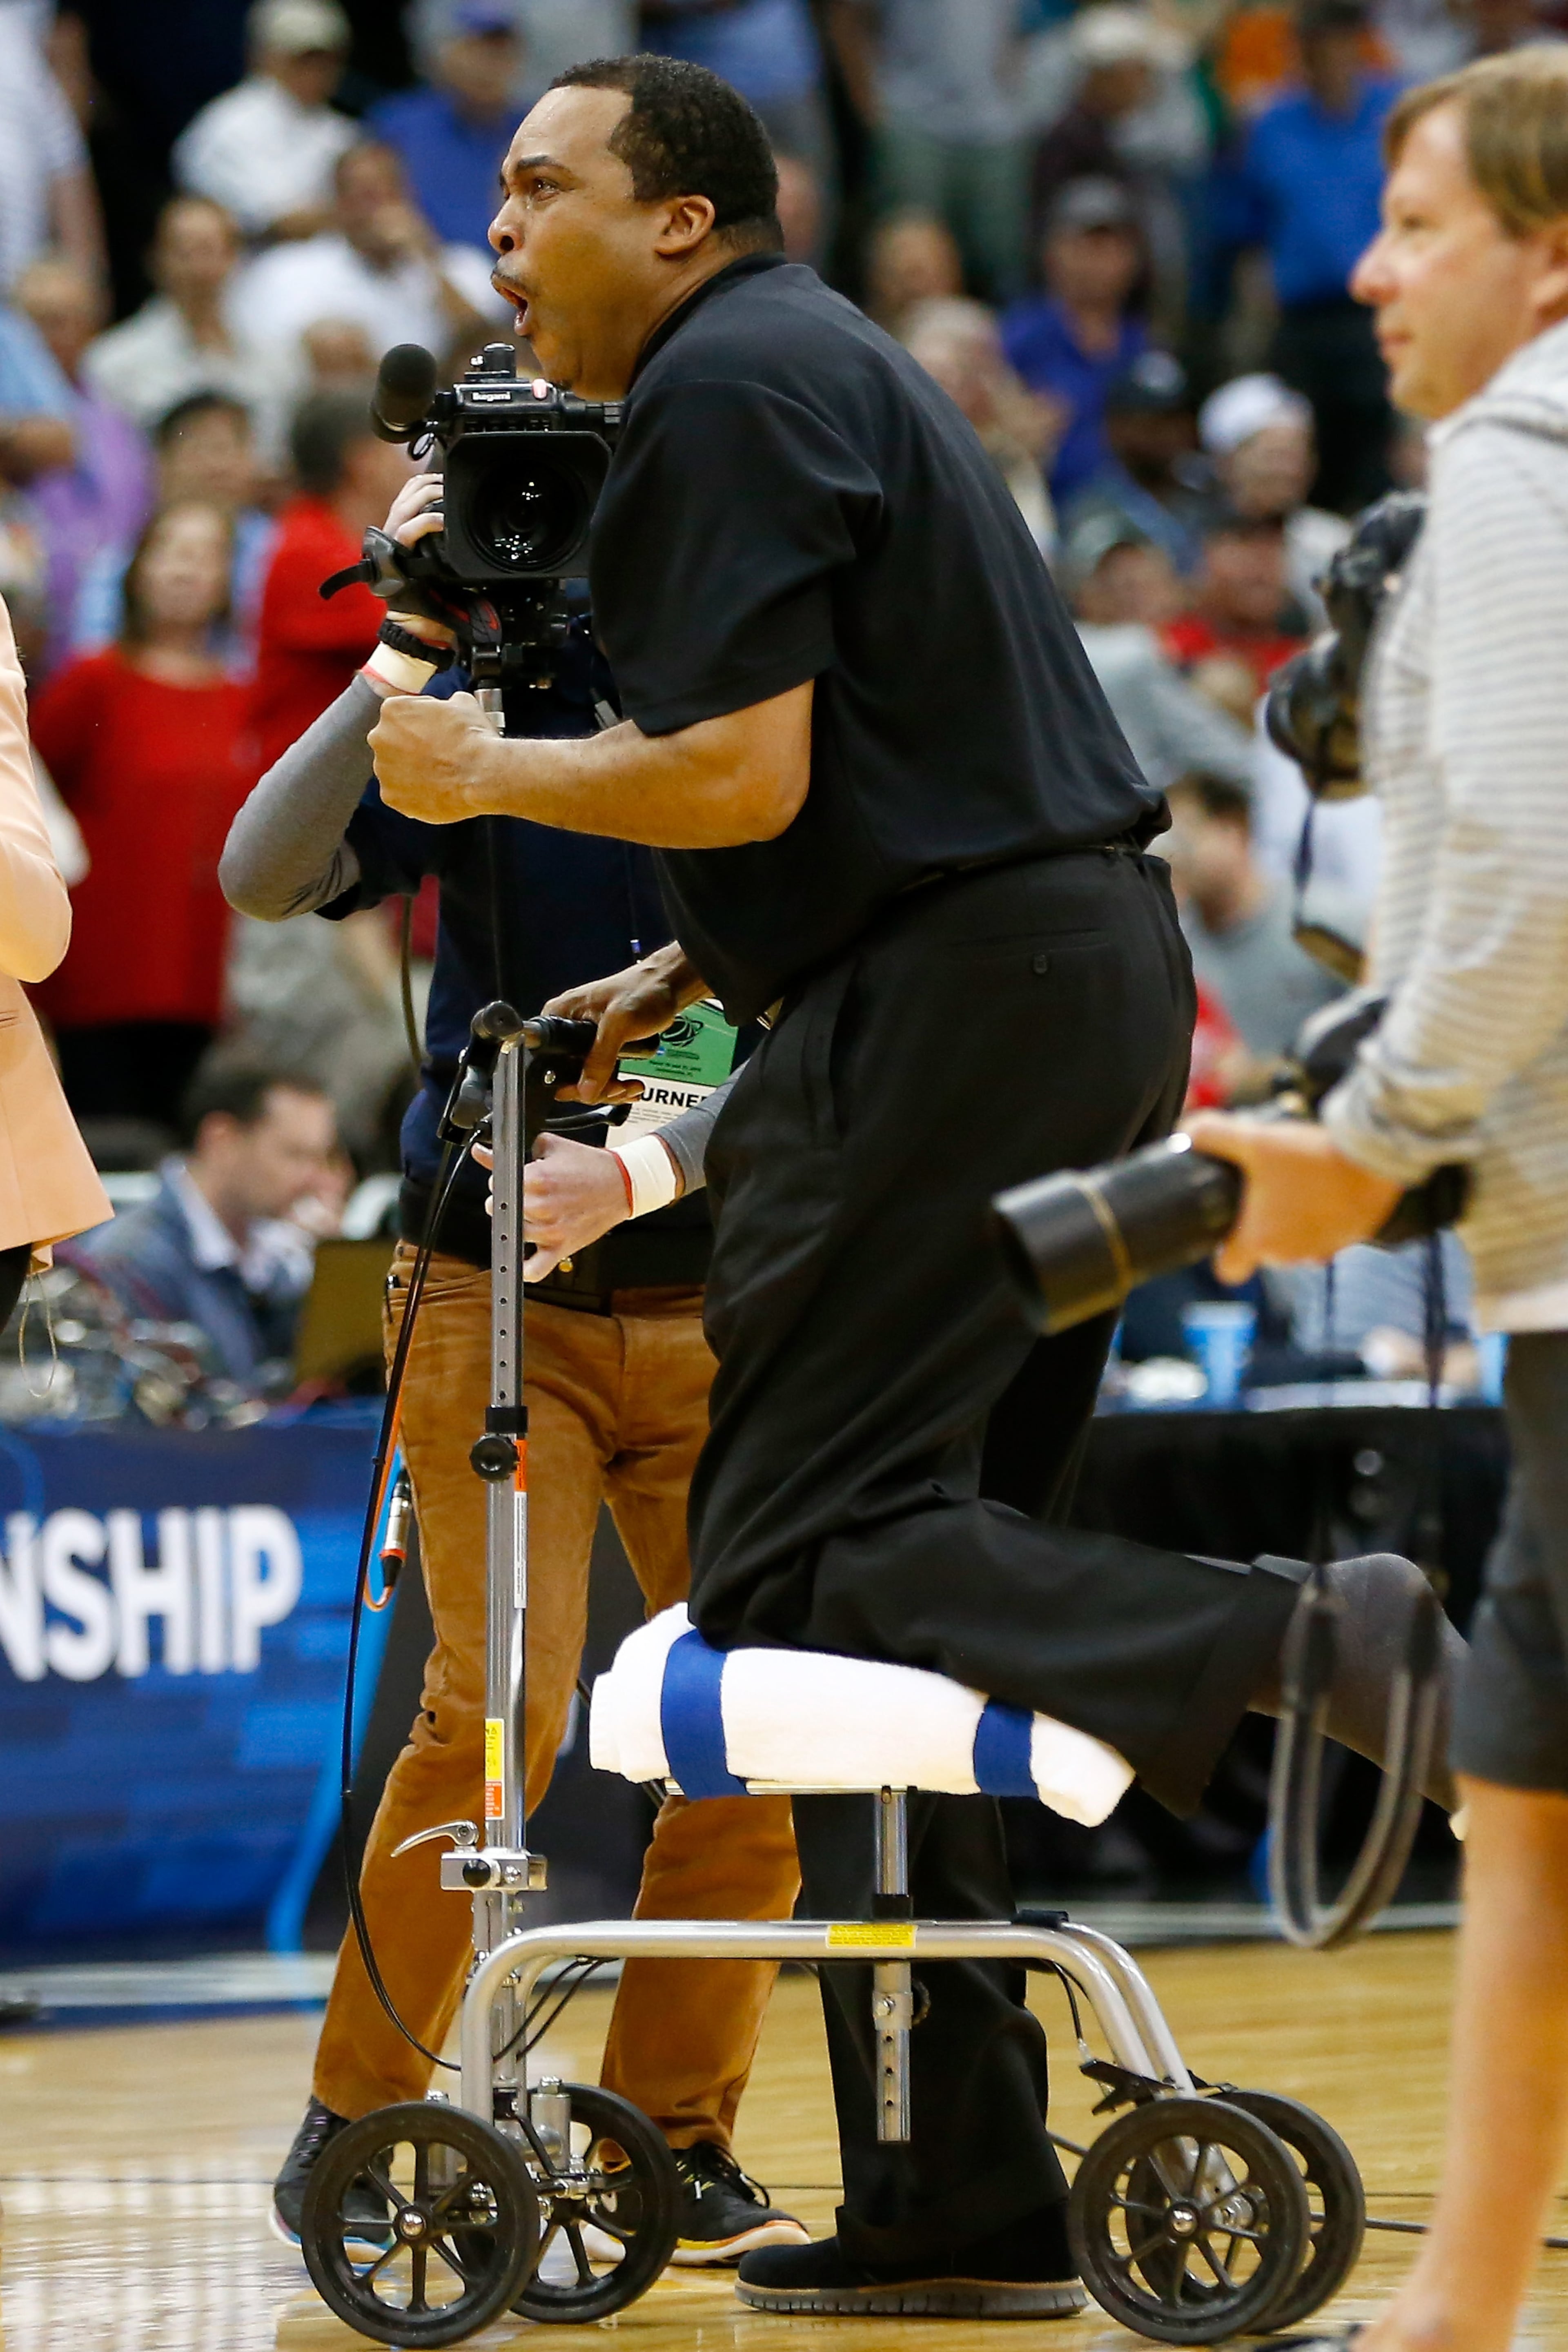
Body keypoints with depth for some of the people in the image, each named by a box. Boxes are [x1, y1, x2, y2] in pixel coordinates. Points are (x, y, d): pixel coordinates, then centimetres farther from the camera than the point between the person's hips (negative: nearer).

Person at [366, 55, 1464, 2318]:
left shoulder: (727, 388, -8)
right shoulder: (820, 366, 24)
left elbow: (743, 776, -16)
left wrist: (489, 773, -2)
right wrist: (688, 978, 20)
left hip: (957, 1002, -10)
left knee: (799, 1558, -14)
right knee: (911, 1540, 11)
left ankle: (1298, 1641, -33)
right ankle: (966, 2193, 12)